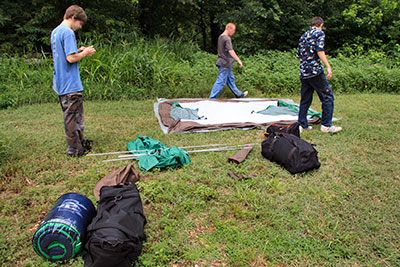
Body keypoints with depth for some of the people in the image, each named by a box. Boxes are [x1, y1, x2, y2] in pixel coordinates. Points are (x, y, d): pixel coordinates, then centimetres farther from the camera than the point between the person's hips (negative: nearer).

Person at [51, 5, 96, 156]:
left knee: (69, 115, 17)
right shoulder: (68, 32, -15)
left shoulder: (55, 32, 15)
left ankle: (79, 142, 30)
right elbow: (71, 58, -22)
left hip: (60, 84, 10)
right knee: (73, 116, -1)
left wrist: (79, 51, 12)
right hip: (71, 84, -10)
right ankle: (74, 149, 7)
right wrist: (84, 53, -6)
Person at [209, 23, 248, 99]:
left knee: (230, 79, 17)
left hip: (223, 62, 10)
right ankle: (212, 98, -4)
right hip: (225, 64, -10)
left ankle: (238, 94, 29)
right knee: (221, 81, -6)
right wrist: (239, 60, -15)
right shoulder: (227, 38, -17)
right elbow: (230, 51, -22)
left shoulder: (220, 37, 13)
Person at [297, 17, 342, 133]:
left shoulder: (303, 35, 20)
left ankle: (302, 125, 12)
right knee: (328, 96, 1)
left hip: (303, 72, 7)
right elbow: (320, 50, -14)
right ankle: (326, 125, 1)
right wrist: (328, 66, -17)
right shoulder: (319, 33, 0)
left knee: (305, 99, 12)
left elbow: (299, 55, 20)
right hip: (315, 71, -7)